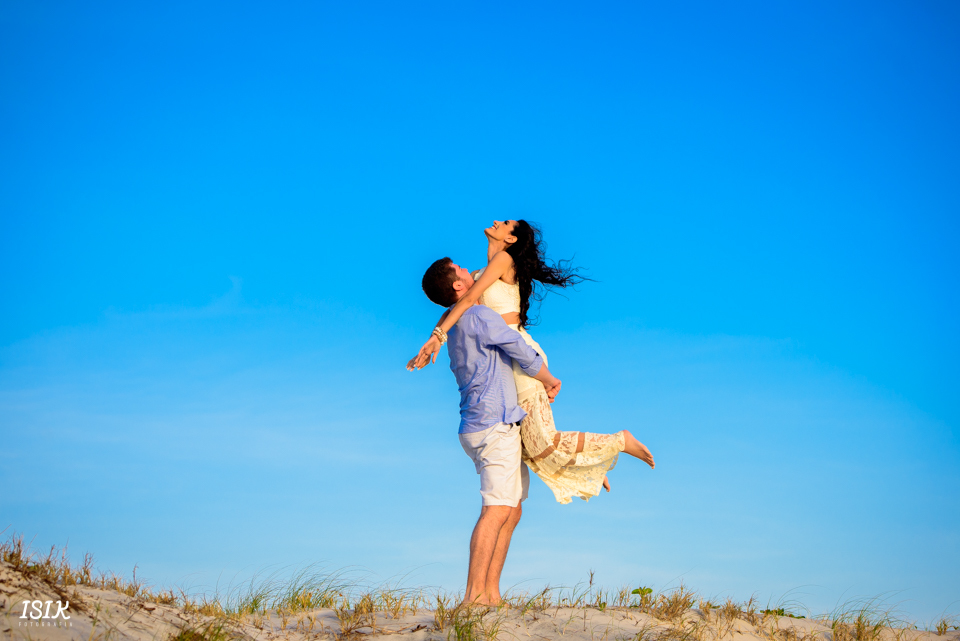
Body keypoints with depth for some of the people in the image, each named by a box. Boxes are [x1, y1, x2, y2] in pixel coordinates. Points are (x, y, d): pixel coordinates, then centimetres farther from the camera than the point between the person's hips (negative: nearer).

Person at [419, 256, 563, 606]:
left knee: (512, 511, 9)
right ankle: (475, 594, -19)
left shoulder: (455, 328, 18)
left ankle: (491, 592, 7)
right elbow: (526, 357, -7)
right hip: (495, 424, -10)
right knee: (497, 509, -15)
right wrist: (549, 381, 11)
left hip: (482, 427, 10)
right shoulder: (480, 317, -10)